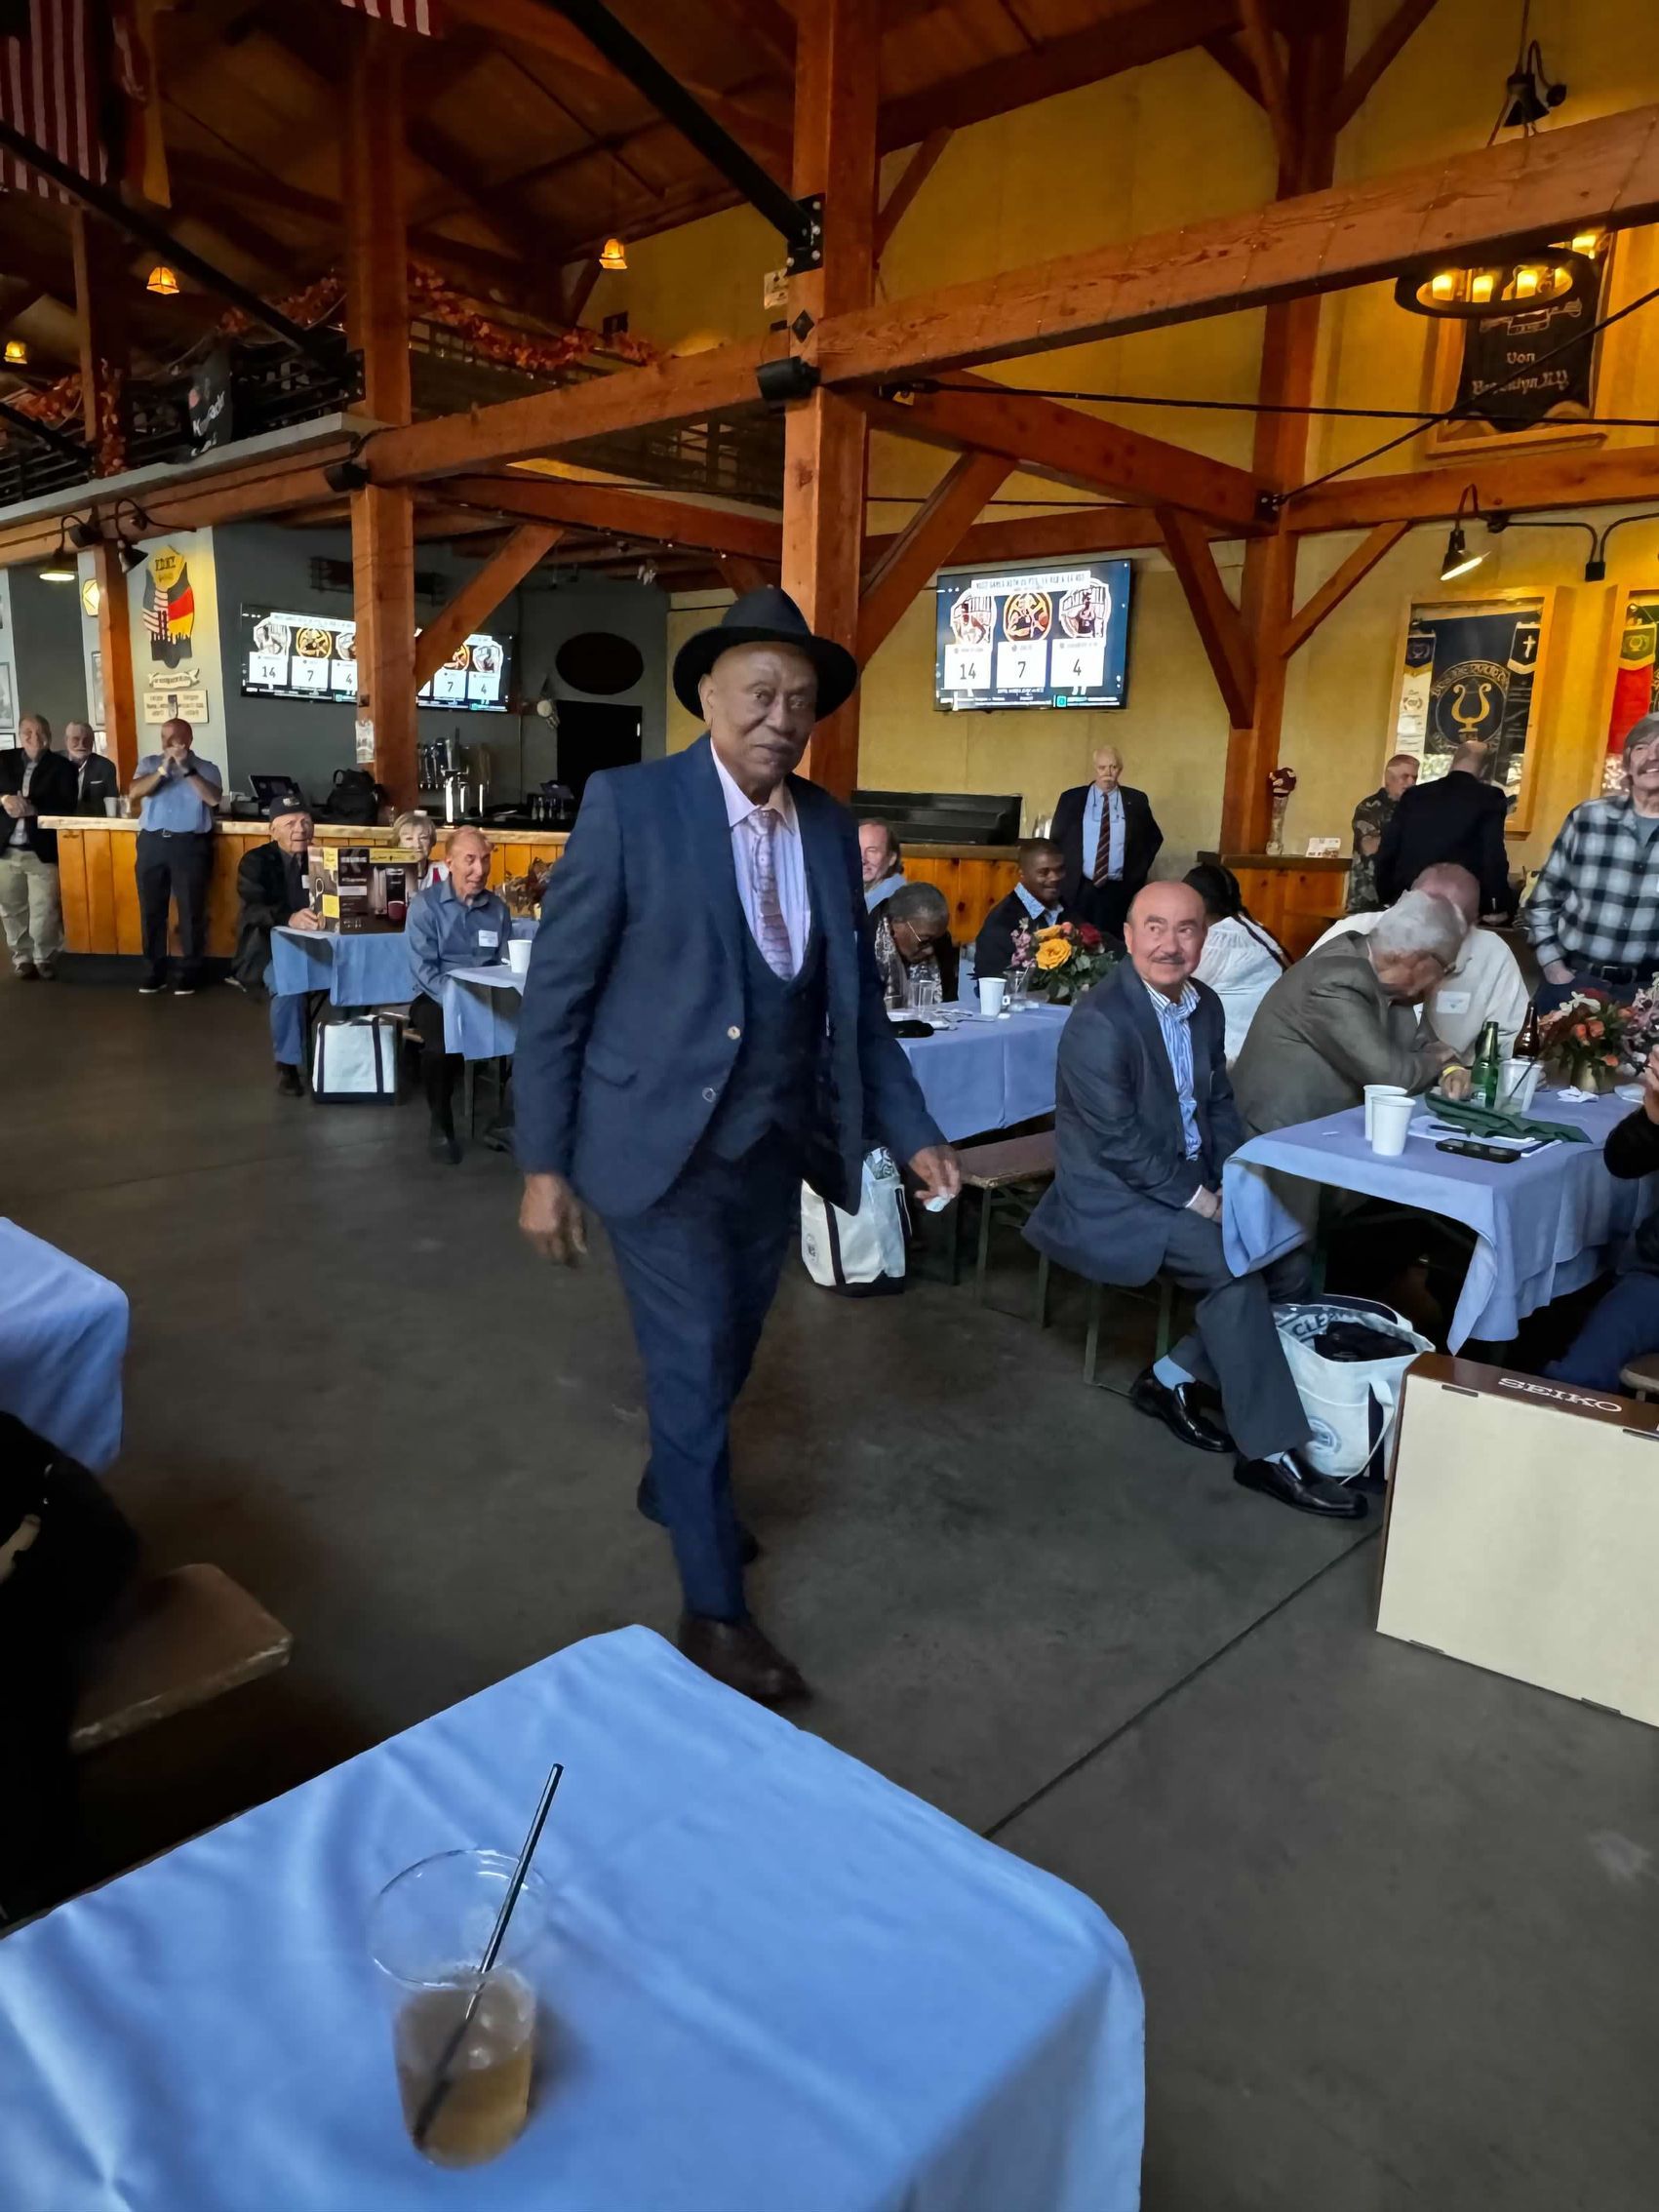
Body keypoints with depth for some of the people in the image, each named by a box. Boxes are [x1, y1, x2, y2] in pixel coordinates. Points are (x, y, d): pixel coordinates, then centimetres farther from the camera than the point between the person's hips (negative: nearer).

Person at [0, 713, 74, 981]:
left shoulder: (61, 766, 0)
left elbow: (66, 805, -10)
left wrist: (32, 809, -23)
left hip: (42, 850, -4)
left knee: (44, 912, -4)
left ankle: (44, 960, 11)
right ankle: (22, 960, 22)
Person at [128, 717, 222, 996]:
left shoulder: (206, 768, 5)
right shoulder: (150, 763, 11)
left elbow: (213, 799, -13)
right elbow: (135, 792, -5)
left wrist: (186, 770, -18)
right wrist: (163, 769, -15)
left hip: (190, 844, -3)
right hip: (152, 842, 3)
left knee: (191, 911, -1)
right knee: (151, 910, 5)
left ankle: (189, 973, 7)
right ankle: (154, 972, 13)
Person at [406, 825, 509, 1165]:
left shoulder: (498, 908, 7)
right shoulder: (426, 904, -3)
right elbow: (424, 968, -10)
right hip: (436, 997, -3)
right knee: (441, 1046, -35)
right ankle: (440, 1125, -7)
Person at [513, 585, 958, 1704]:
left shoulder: (829, 825, 4)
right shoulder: (630, 804, -12)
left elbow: (859, 1001, 9)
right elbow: (556, 993, -11)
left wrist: (912, 1133, 2)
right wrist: (544, 1164, -11)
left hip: (774, 1146, 6)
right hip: (664, 1143, -5)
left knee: (728, 1353, 21)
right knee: (693, 1367, 2)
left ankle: (675, 1487, 50)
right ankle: (714, 1607, 22)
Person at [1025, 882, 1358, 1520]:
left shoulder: (1205, 1005, 5)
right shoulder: (1099, 1022, -20)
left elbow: (1220, 1103, 14)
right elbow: (1118, 1143, -21)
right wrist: (1200, 1200, -17)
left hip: (1193, 1185, 8)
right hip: (1113, 1200, -8)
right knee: (1235, 1263, -23)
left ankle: (1172, 1378, 6)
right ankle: (1268, 1454, -11)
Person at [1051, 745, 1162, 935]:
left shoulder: (1136, 800, 3)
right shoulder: (1071, 798, 2)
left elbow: (1154, 837, 15)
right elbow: (1056, 840, 9)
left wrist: (1138, 872, 6)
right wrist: (1062, 876, 2)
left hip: (1118, 889, 0)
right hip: (1078, 888, 0)